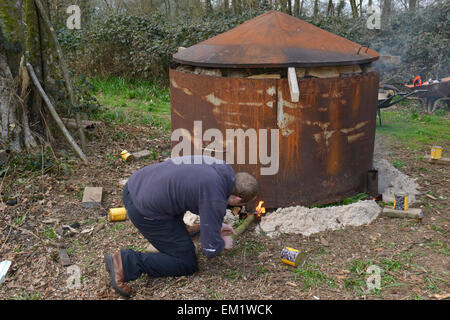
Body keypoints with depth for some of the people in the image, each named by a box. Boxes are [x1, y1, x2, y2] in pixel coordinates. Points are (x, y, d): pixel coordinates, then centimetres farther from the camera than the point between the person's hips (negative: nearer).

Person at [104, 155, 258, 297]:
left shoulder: (222, 169, 6)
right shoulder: (216, 200, -18)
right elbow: (210, 249, -11)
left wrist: (217, 224, 29)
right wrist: (223, 243, 10)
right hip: (146, 211, -9)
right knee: (187, 264, 4)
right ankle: (126, 263, -7)